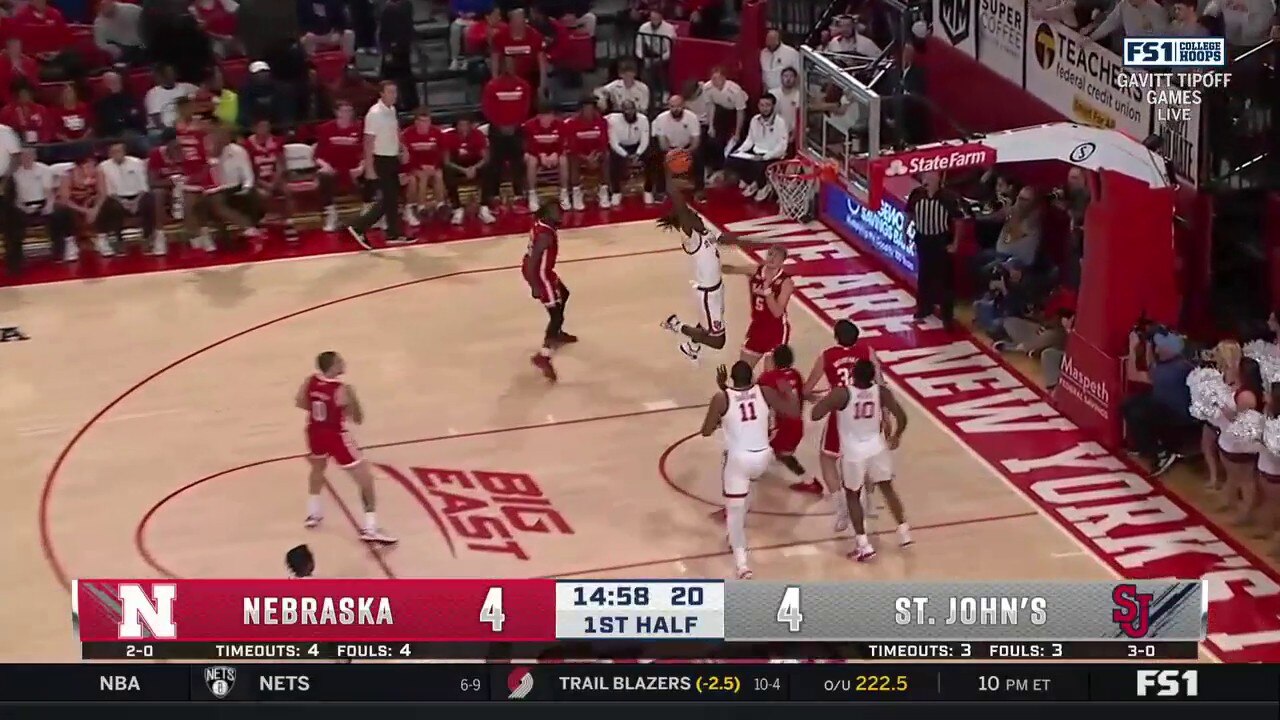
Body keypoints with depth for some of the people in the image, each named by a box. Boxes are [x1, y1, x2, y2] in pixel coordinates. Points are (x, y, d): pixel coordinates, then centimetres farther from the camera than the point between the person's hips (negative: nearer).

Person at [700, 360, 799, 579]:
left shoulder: (721, 398, -10)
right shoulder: (765, 392, -4)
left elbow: (706, 431, 0)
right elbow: (794, 412, 2)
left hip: (738, 459, -4)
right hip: (762, 458, 4)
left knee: (735, 511, 3)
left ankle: (741, 563, -11)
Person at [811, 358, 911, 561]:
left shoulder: (841, 394, -22)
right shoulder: (882, 392, -13)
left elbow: (816, 415, -23)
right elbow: (901, 417, -11)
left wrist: (827, 400, -2)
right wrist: (896, 437, 9)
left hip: (853, 452, -3)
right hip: (877, 448, 3)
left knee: (852, 495, 16)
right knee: (887, 488, 26)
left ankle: (863, 545, 10)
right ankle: (903, 531, 32)